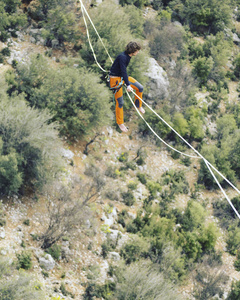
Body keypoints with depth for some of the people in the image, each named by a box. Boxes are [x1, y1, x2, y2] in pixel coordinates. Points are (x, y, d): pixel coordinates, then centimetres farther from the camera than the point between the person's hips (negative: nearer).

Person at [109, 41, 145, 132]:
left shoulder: (128, 56, 2)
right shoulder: (122, 57, -27)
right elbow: (123, 71, -34)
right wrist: (128, 85, -42)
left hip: (123, 77, 9)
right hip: (115, 79, -9)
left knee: (140, 88, 5)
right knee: (120, 102, -3)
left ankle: (138, 105, 29)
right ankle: (120, 123, 11)